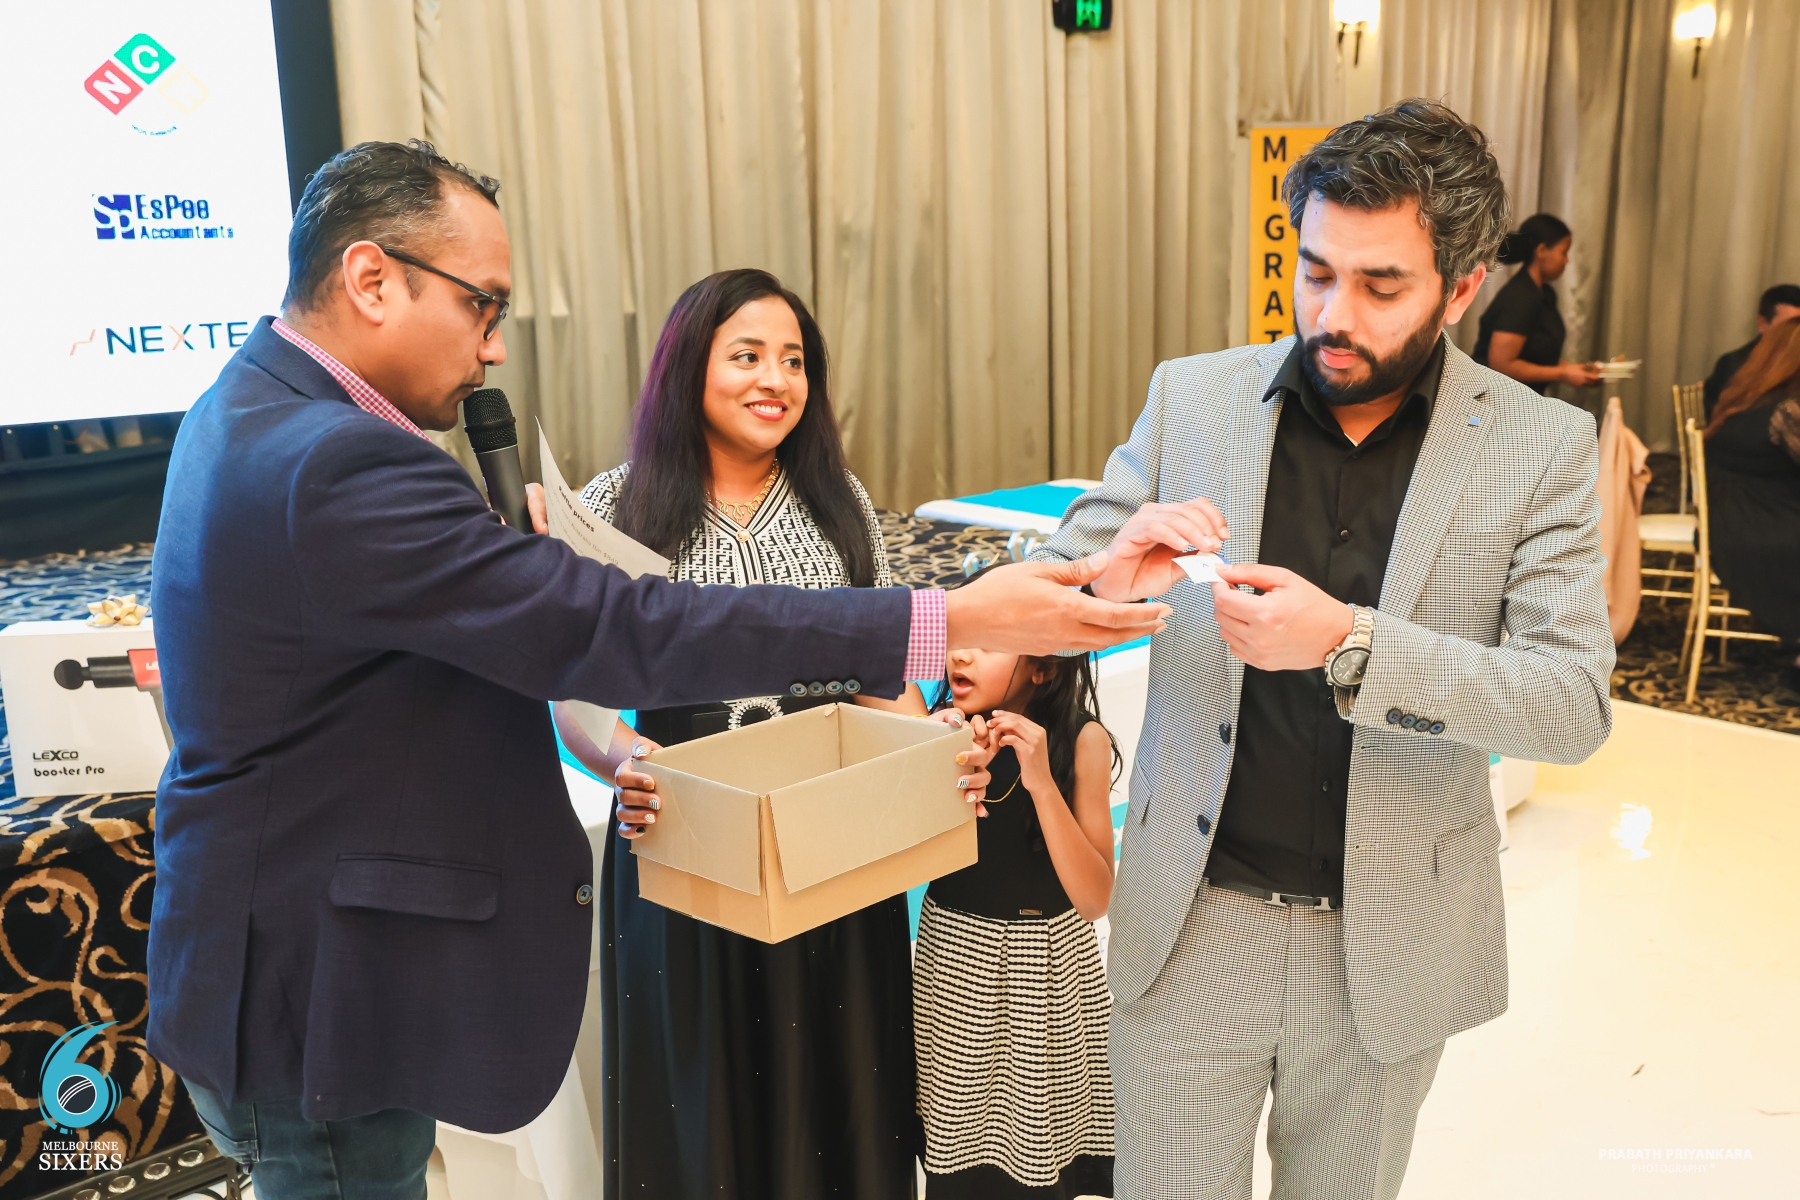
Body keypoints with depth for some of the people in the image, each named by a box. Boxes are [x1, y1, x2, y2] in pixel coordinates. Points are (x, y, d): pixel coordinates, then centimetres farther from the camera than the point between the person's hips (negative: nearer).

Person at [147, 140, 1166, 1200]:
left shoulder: (256, 409, 6)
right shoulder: (336, 466, -29)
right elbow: (614, 631, -34)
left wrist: (504, 537, -1)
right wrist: (957, 618, -33)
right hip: (316, 1000, -10)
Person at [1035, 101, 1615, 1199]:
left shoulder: (1543, 446, -6)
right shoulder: (1192, 397, -3)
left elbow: (1577, 702, -14)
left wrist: (1351, 644, -29)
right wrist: (1114, 577, -23)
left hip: (1390, 946, 0)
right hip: (1192, 924, 0)